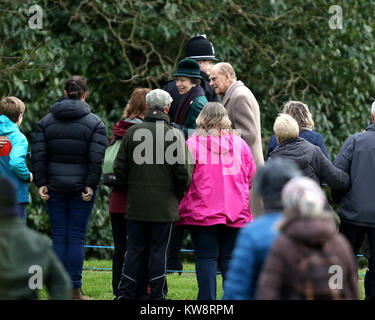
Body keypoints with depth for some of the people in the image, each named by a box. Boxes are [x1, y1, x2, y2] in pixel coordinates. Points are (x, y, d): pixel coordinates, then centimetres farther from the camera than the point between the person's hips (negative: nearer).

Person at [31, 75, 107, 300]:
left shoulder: (46, 121, 4)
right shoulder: (94, 123, -4)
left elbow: (38, 155, 0)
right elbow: (97, 158, -11)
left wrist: (41, 183, 2)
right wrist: (91, 185, -8)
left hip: (55, 188, 2)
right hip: (81, 188, -2)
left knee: (59, 237, 6)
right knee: (77, 237, 0)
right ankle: (75, 289, -1)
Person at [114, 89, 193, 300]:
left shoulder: (132, 132, 0)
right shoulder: (175, 135, -8)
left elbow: (120, 168, 4)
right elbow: (184, 172, -9)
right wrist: (179, 193, 9)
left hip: (136, 204, 2)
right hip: (164, 205, -2)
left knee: (135, 250, 8)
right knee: (158, 251, 3)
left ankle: (127, 294, 8)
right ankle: (157, 295, 6)